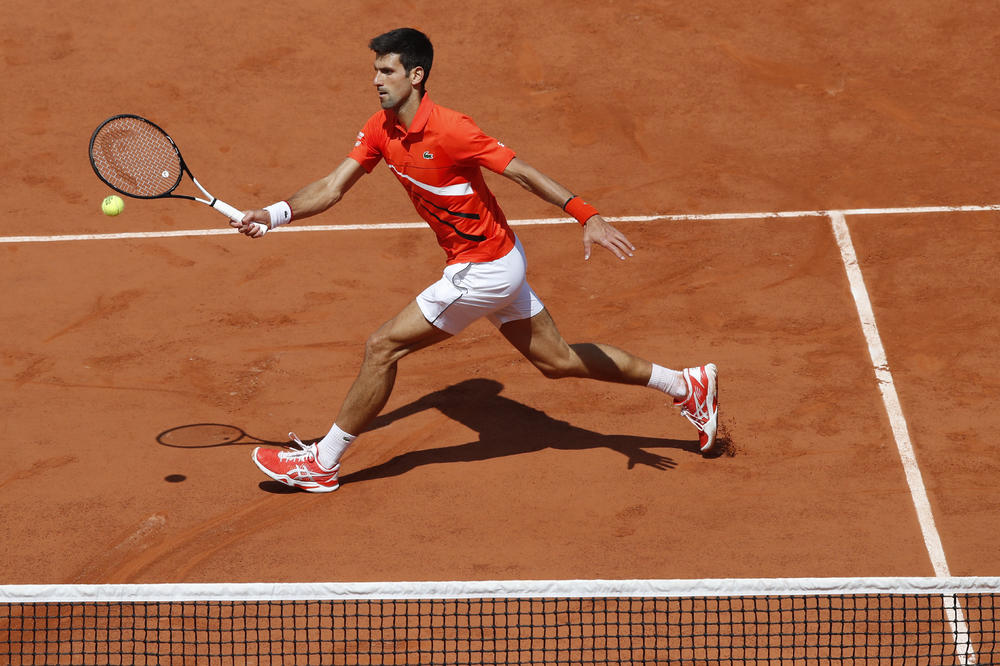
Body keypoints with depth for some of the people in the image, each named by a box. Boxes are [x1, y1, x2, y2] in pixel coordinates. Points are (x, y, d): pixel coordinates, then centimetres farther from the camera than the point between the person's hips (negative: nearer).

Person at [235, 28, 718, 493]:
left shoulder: (450, 130, -24)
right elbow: (332, 189, 0)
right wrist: (273, 214, -15)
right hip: (498, 264, 9)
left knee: (382, 348, -6)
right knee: (557, 360, 17)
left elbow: (523, 173, -21)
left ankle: (322, 464, 6)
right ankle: (686, 385, 28)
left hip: (484, 270, -9)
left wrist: (587, 215, -29)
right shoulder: (381, 130, 0)